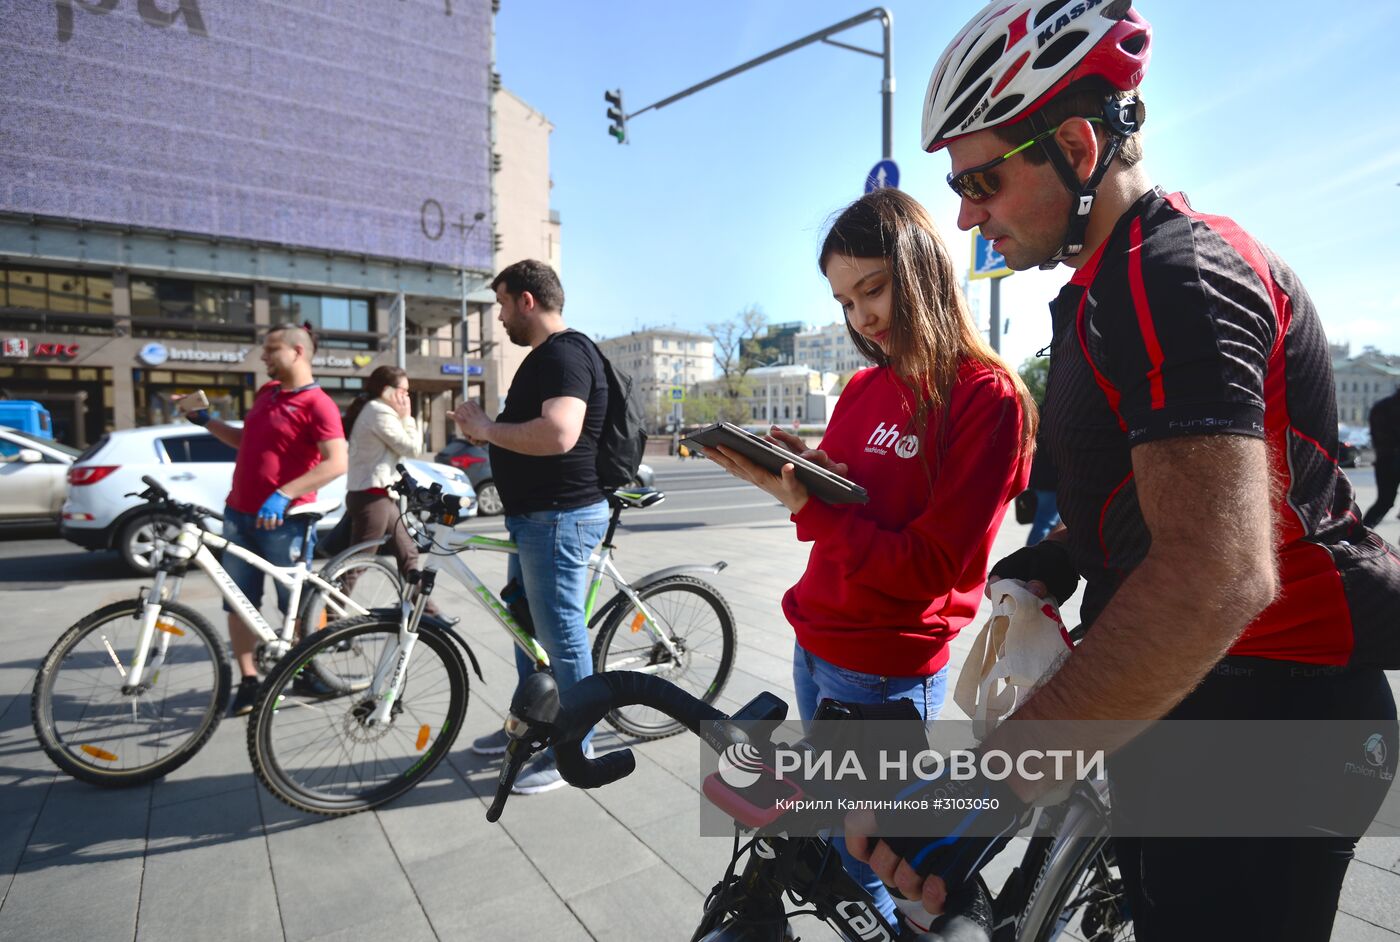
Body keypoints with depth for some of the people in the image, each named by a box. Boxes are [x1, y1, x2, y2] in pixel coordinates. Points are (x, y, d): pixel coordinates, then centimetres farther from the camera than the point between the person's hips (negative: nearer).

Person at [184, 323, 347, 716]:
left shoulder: (317, 404, -13)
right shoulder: (266, 392, 13)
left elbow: (337, 463, -25)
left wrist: (283, 495, -30)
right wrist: (205, 420, 16)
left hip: (282, 518, -8)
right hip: (238, 514, 8)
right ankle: (248, 682, 17)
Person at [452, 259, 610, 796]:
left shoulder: (565, 354, -18)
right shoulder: (545, 355, 17)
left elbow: (558, 434, -33)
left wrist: (488, 429, -20)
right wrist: (487, 432, 7)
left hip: (560, 518, -11)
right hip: (534, 516, 11)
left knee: (561, 636, 0)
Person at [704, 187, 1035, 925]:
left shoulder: (987, 398, -13)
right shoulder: (863, 389, 6)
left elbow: (927, 566, -17)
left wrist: (805, 503, -23)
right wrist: (794, 472, -11)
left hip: (886, 673, -6)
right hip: (814, 647, 7)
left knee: (867, 862, 8)